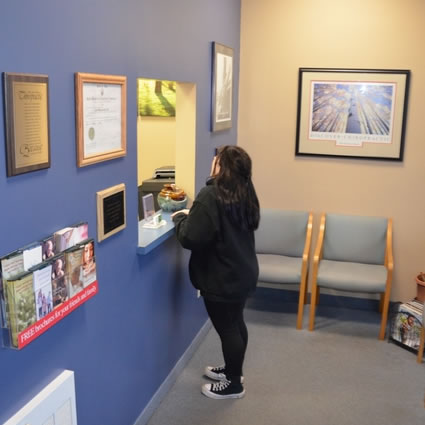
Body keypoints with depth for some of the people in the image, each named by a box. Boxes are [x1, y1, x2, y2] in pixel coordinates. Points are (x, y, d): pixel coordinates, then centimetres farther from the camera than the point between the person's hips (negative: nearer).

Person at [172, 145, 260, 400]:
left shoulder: (211, 196, -24)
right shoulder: (245, 193, 4)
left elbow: (190, 238, -25)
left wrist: (181, 218, -6)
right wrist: (193, 216, 13)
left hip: (221, 278, -9)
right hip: (243, 272, 9)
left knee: (226, 328, 7)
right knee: (236, 323, 22)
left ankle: (234, 384, 23)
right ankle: (233, 371, 41)